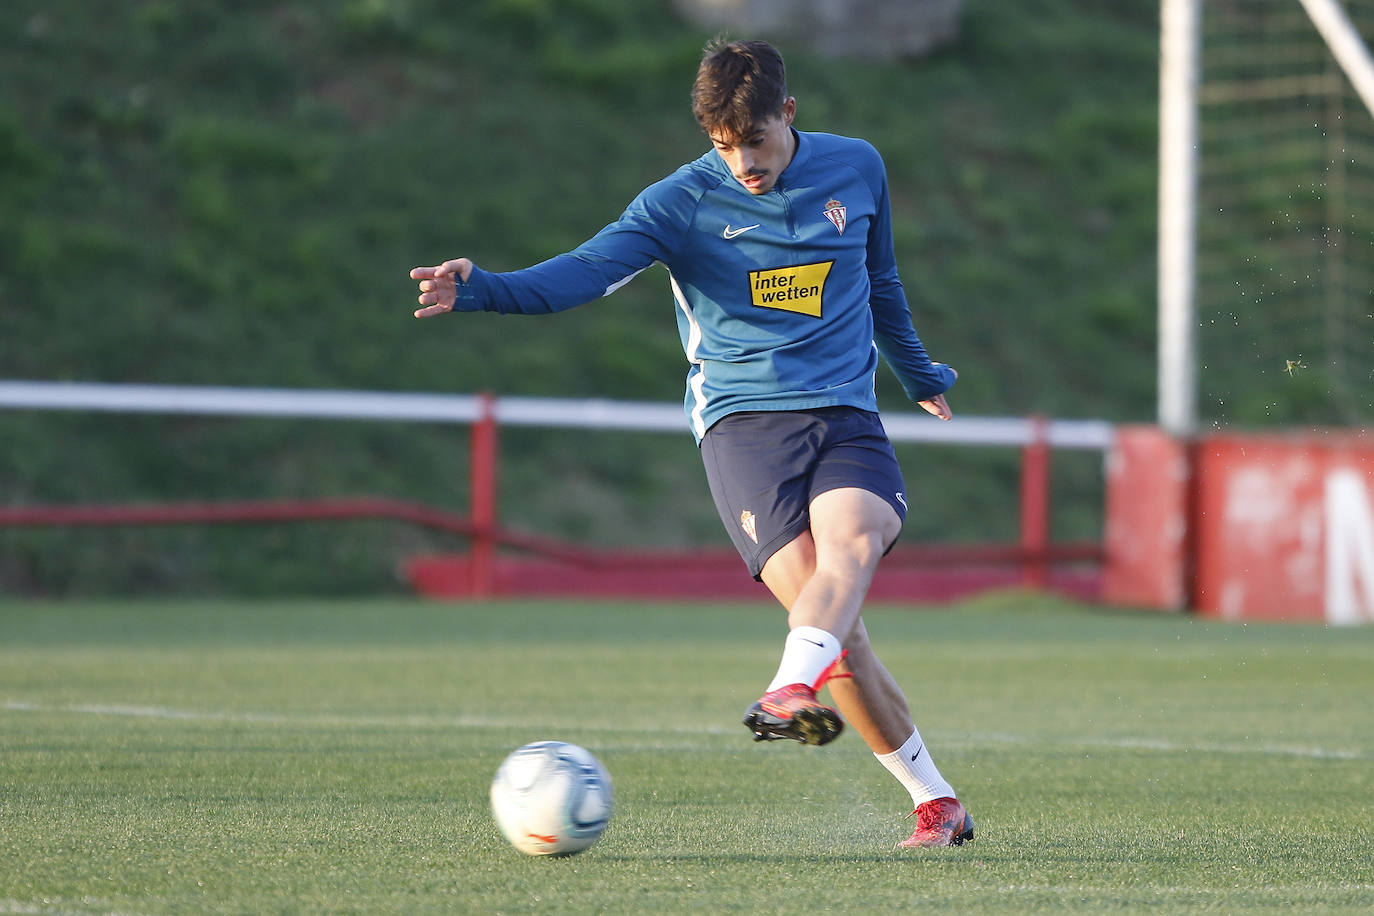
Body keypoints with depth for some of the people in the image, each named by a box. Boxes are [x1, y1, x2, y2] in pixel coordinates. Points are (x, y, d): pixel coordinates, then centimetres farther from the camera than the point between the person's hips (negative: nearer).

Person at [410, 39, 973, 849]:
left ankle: (792, 691, -54)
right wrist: (480, 290, -31)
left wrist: (921, 376, 43)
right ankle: (937, 802, -9)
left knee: (853, 540, -31)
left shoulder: (857, 169, 10)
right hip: (743, 418, -3)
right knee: (819, 600, -18)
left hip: (846, 415, 3)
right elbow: (587, 270, -14)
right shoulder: (683, 203, -1)